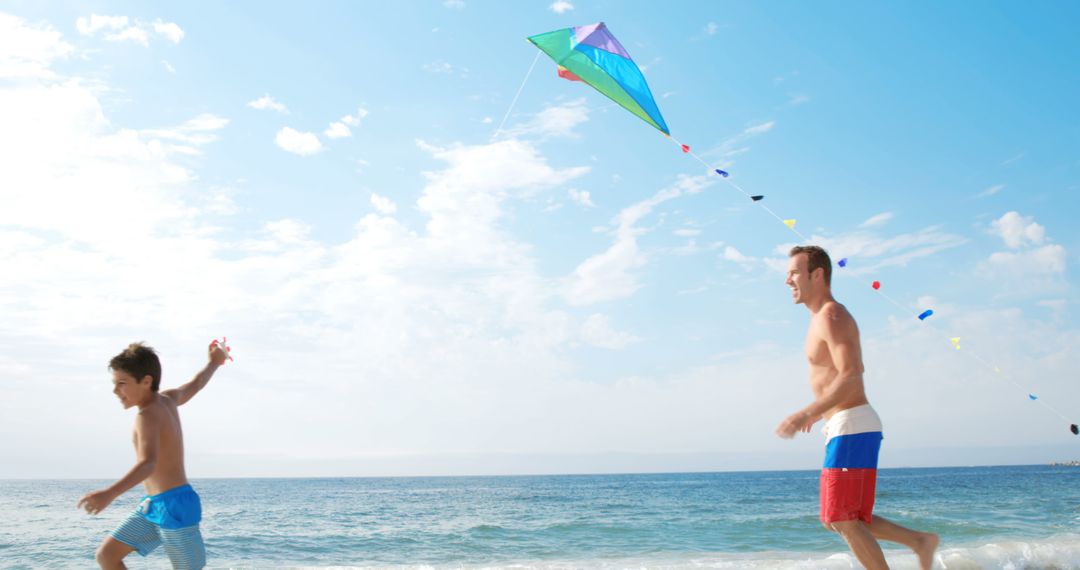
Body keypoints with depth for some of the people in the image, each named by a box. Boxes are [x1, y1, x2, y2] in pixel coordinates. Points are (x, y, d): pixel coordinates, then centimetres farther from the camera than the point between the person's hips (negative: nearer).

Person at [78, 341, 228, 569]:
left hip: (174, 505, -9)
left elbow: (148, 463, -35)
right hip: (153, 505, 9)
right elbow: (195, 384, 26)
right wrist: (215, 361, 46)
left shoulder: (148, 415, -19)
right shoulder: (168, 399, 6)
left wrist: (110, 493, -50)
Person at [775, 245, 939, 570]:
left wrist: (805, 414, -28)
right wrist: (820, 410, 28)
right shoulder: (824, 318, 18)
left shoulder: (831, 317, -13)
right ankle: (920, 541, 18)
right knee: (836, 520, 13)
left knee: (843, 520, -7)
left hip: (852, 427, -10)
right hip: (843, 428, 10)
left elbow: (851, 376, -25)